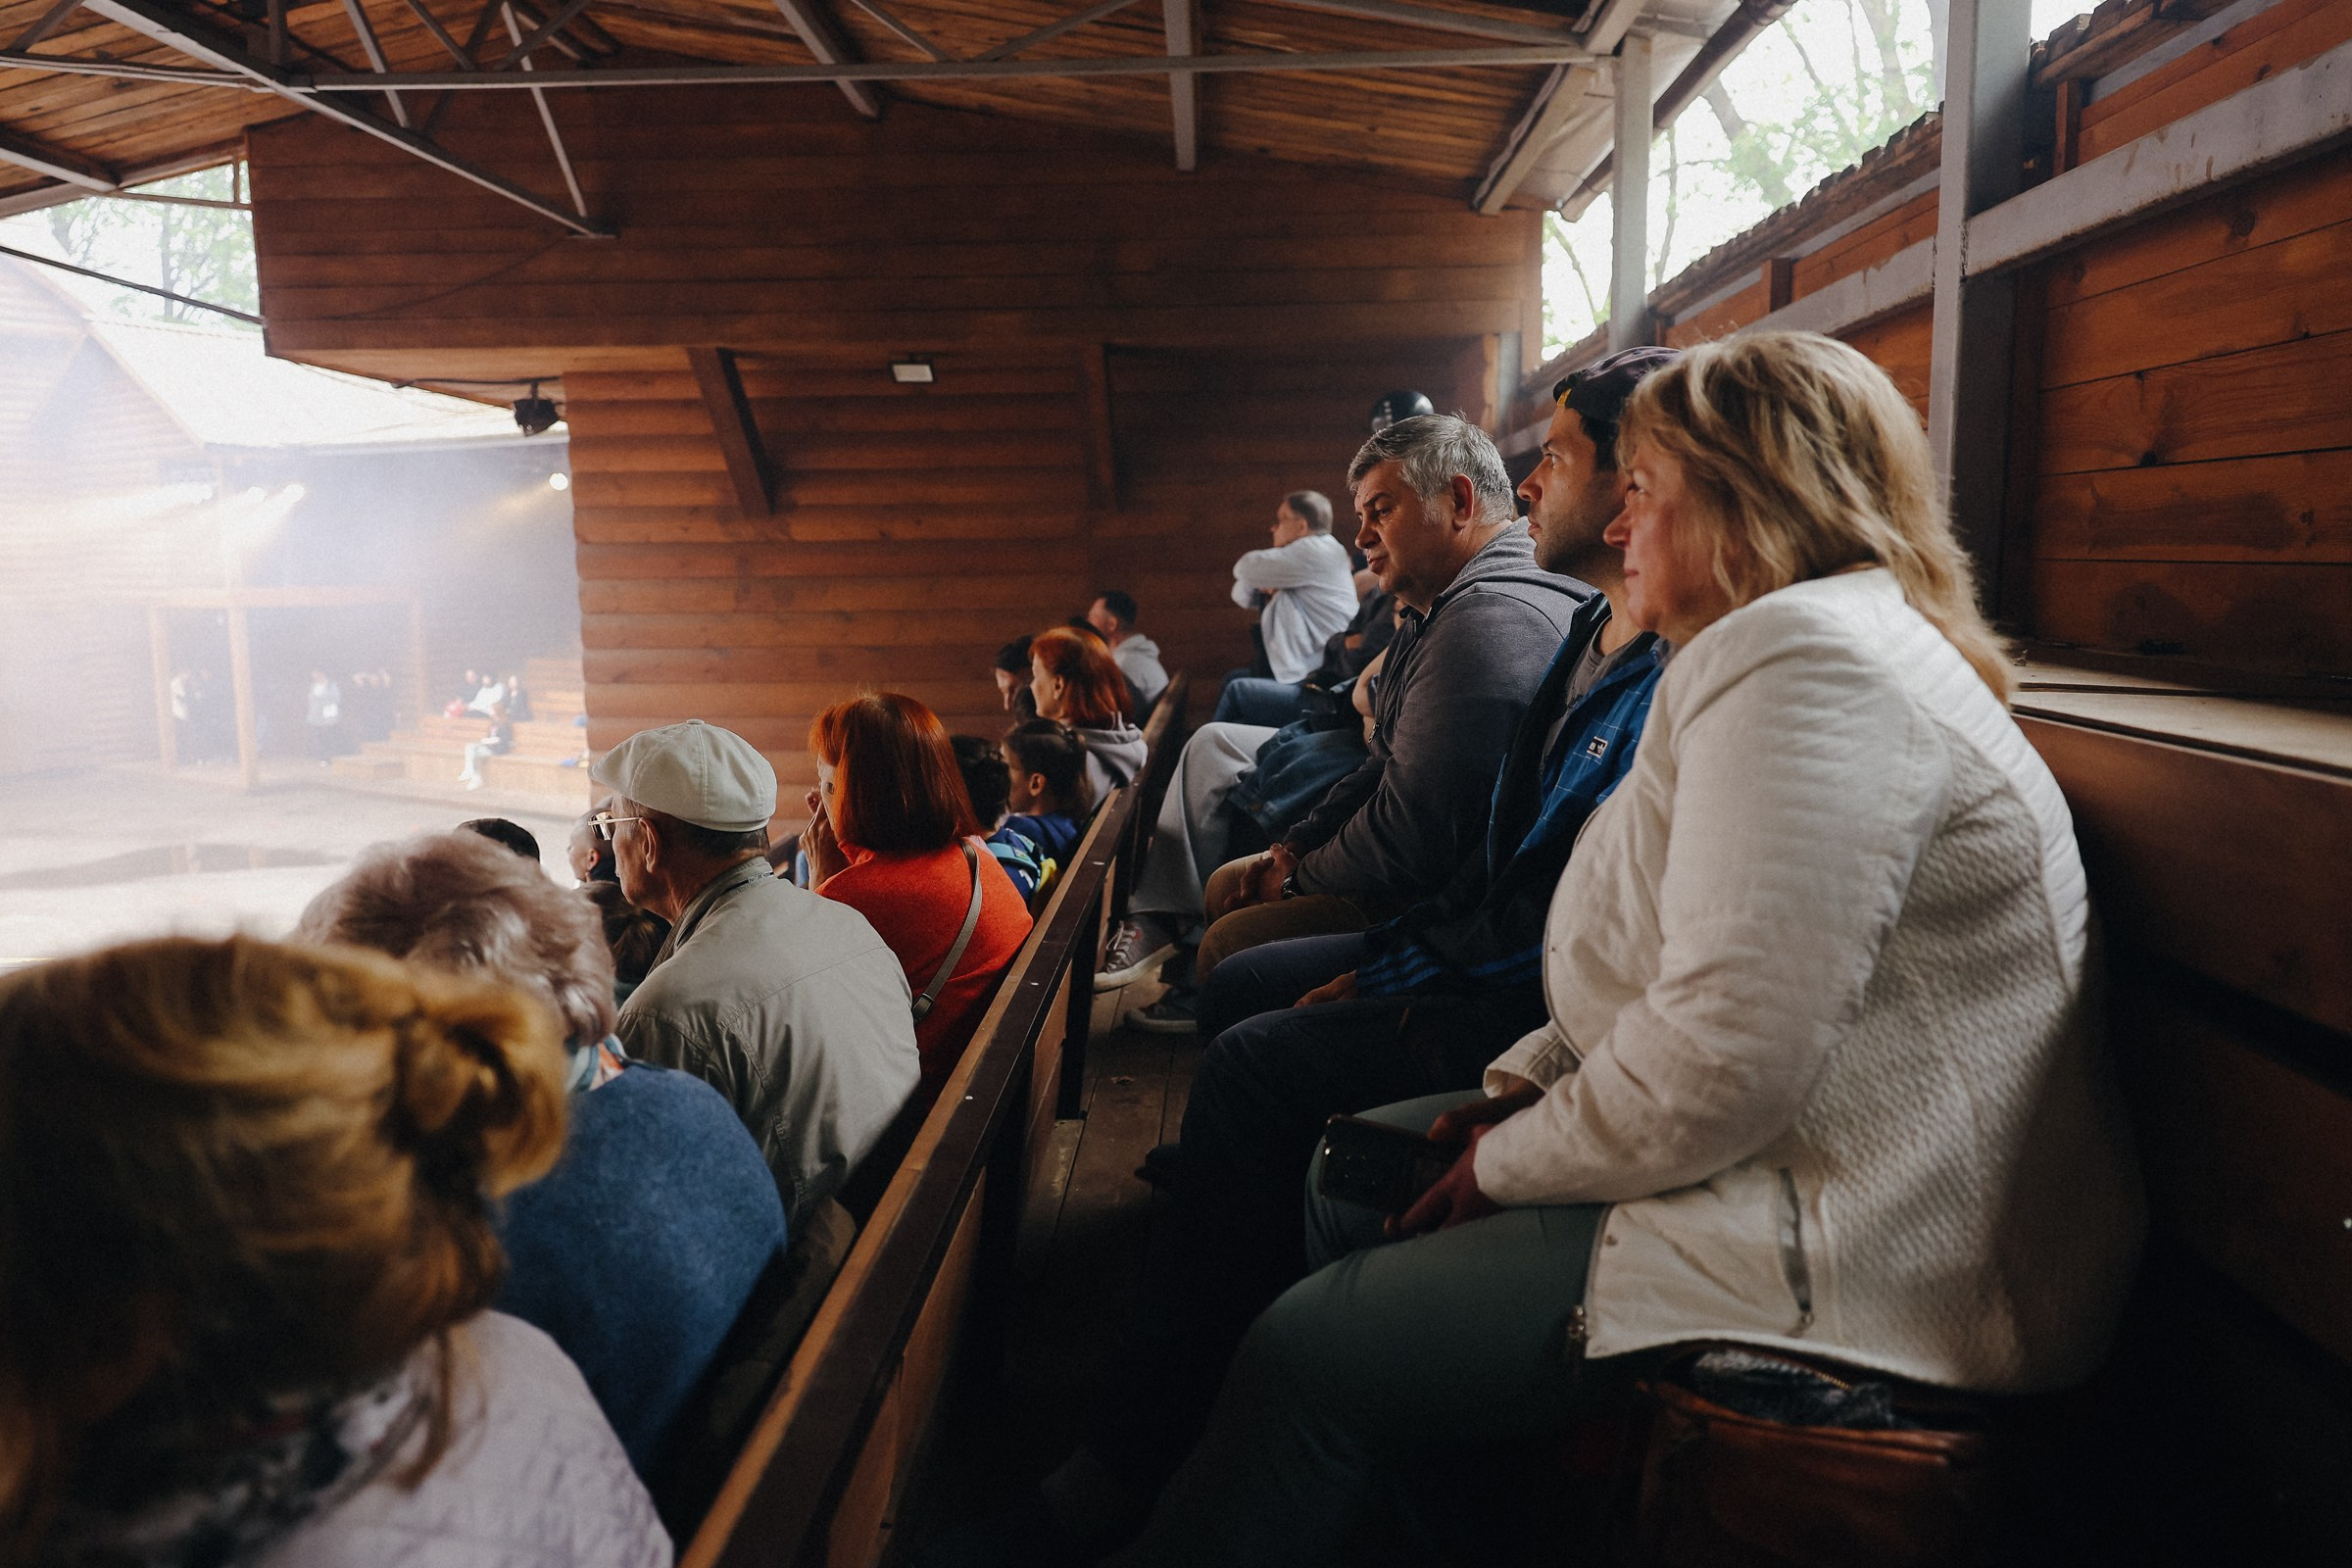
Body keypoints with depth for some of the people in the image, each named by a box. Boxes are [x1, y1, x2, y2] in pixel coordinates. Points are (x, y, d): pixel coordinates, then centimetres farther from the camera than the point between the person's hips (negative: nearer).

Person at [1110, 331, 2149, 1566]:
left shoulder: (1806, 657, -20)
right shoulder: (1792, 646, 17)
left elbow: (1725, 1059, -28)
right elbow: (1676, 972, 19)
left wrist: (1512, 1160, -12)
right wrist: (1523, 1085, 5)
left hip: (1865, 1271, -11)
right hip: (1788, 1166, 11)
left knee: (1309, 1359, -15)